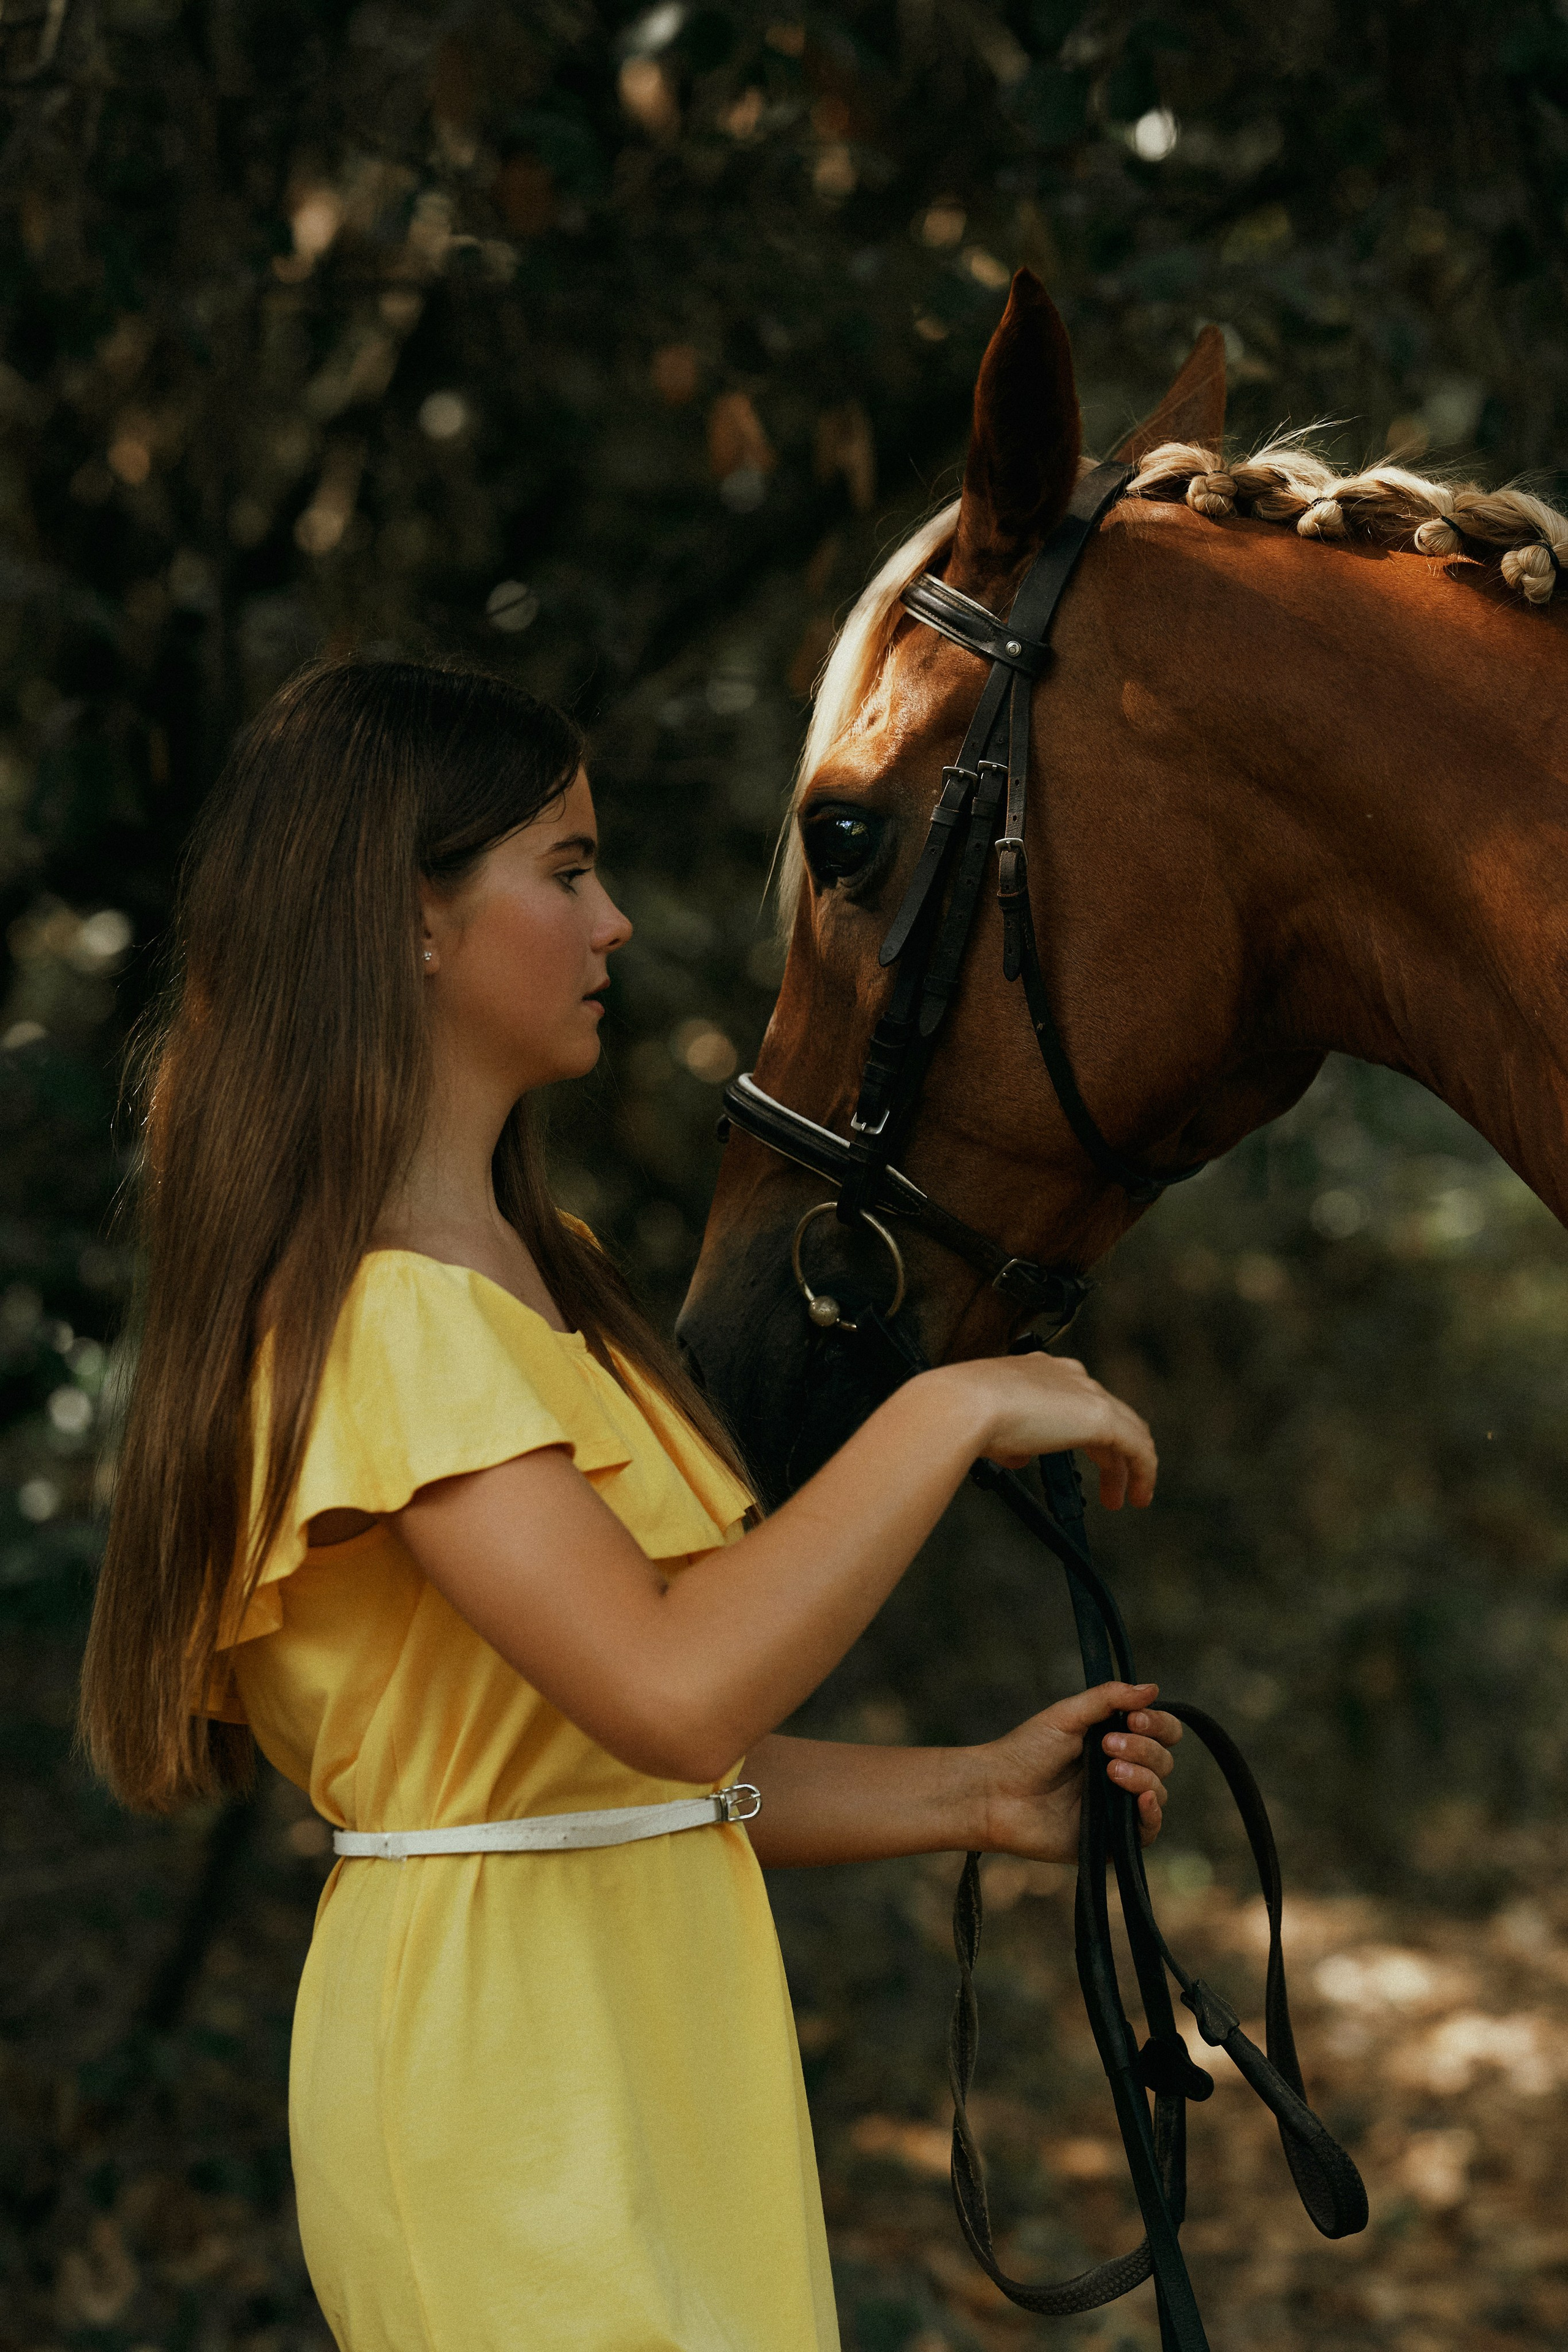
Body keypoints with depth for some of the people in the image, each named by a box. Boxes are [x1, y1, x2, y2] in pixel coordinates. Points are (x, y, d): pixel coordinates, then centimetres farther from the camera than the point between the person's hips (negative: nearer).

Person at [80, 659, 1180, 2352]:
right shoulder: (383, 1317, -17)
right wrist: (951, 1414, -21)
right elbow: (674, 1691, -29)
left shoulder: (536, 1271, 15)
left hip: (652, 2068, 9)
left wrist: (971, 1796, 8)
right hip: (507, 2078, -9)